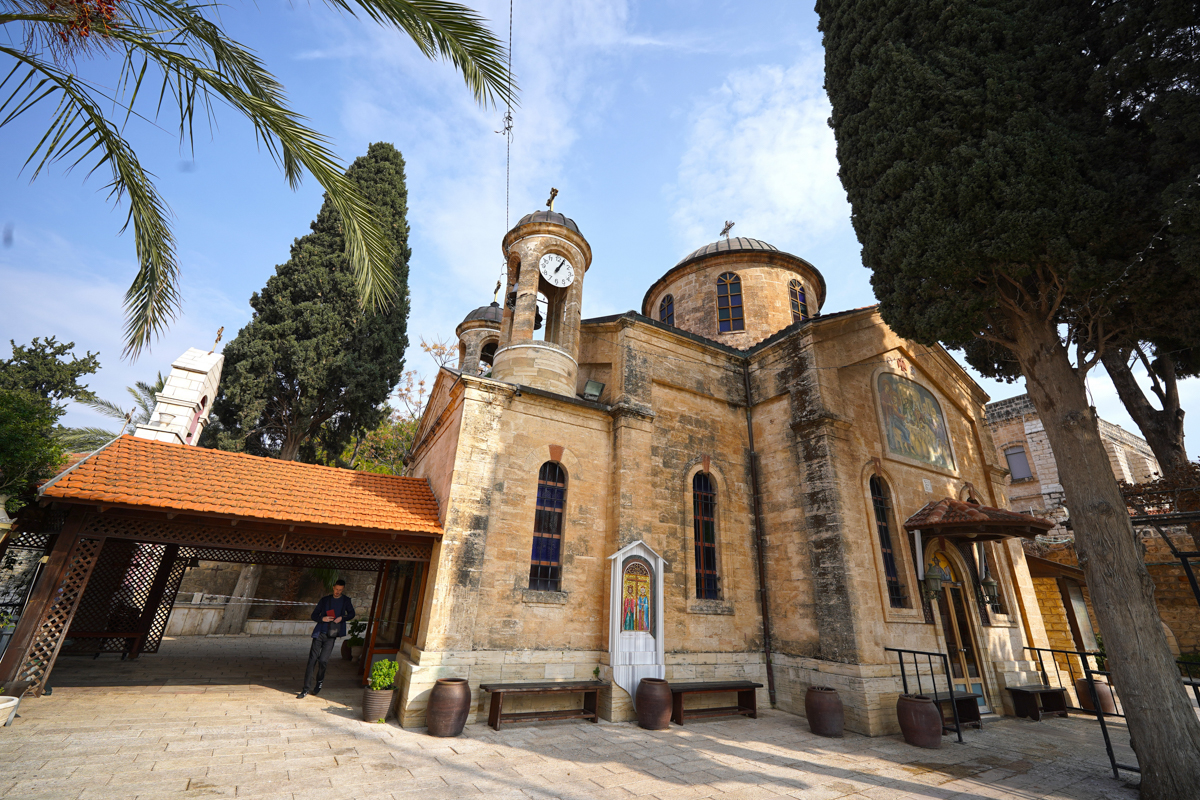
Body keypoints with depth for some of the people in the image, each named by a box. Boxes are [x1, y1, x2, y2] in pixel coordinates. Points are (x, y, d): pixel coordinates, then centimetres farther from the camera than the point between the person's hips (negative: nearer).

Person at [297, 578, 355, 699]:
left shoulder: (346, 601, 7)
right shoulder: (325, 599, 9)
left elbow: (351, 614, 15)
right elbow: (314, 615, 10)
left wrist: (342, 618, -5)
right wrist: (322, 618, -11)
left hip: (331, 635, -1)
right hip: (319, 633, 2)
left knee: (323, 660, -8)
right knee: (312, 659, -2)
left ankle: (319, 681, 21)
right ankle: (306, 689, 9)